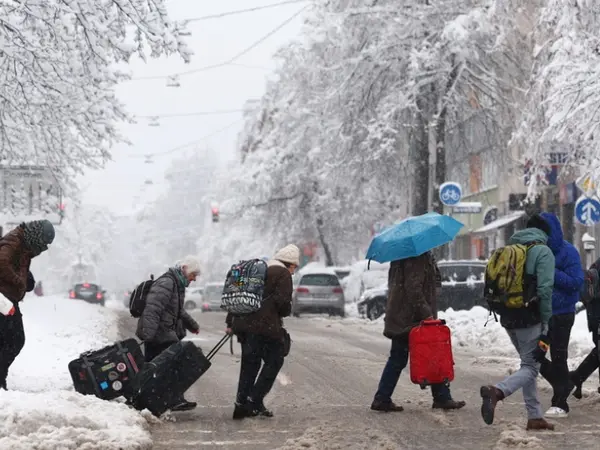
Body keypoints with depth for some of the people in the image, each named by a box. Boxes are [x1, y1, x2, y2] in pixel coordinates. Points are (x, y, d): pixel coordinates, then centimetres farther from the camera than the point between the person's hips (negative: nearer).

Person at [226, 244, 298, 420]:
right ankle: (255, 401, -3)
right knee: (274, 361, 4)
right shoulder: (283, 274, -4)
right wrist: (285, 312, 9)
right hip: (266, 326, -8)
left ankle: (241, 404, 11)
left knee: (249, 364, 14)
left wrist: (230, 322, 23)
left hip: (243, 324, 8)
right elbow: (283, 302, -14)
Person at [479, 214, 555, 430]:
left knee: (528, 364, 17)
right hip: (529, 318, -7)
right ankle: (497, 391, -29)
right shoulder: (543, 252, -8)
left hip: (508, 318, 7)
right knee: (530, 367, -3)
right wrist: (546, 325, -12)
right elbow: (545, 290, -16)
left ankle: (535, 417, 17)